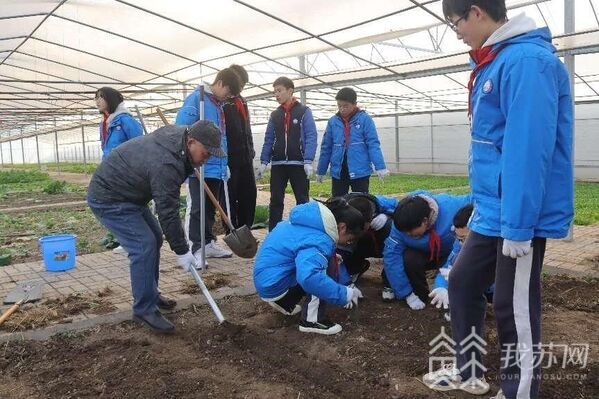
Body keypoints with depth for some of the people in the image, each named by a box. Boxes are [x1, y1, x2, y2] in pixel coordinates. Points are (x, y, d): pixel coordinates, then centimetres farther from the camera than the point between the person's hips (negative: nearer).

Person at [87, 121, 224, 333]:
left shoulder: (178, 134, -4)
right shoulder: (166, 165, -32)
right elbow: (168, 214, -28)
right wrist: (182, 251, -19)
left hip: (126, 193, 10)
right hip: (108, 199, -10)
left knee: (154, 238, 13)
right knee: (144, 247, -16)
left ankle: (150, 294, 26)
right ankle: (145, 309, -5)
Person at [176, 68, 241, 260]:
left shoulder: (219, 105, 17)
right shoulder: (197, 98, -8)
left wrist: (224, 164, 17)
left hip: (216, 167, 8)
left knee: (210, 208, 15)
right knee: (196, 208, -4)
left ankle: (209, 244, 25)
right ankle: (196, 249, 1)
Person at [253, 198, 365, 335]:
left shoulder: (315, 221, 4)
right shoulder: (318, 241, -27)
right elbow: (308, 277, -44)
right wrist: (345, 294, -31)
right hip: (274, 285, -10)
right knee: (328, 265, -16)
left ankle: (285, 304, 22)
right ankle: (311, 320, -10)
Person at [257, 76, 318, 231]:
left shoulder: (304, 111, 0)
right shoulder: (274, 115, 13)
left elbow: (311, 137, -7)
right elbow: (268, 140, 12)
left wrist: (308, 161, -17)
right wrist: (264, 162, 2)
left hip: (298, 164, -4)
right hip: (278, 164, 4)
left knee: (302, 200, 4)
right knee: (275, 201, 5)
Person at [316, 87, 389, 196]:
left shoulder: (364, 119, -4)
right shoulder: (333, 121, 5)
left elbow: (373, 144, -7)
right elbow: (326, 147, 10)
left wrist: (380, 167, -17)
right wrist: (321, 171, 13)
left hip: (360, 171, -3)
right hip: (338, 172, 3)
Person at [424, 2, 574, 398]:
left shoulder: (527, 60, -17)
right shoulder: (495, 62, 13)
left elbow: (530, 147, -24)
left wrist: (517, 224, -23)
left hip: (519, 215, -10)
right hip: (493, 211, 10)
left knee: (515, 309, 4)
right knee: (463, 283, 18)